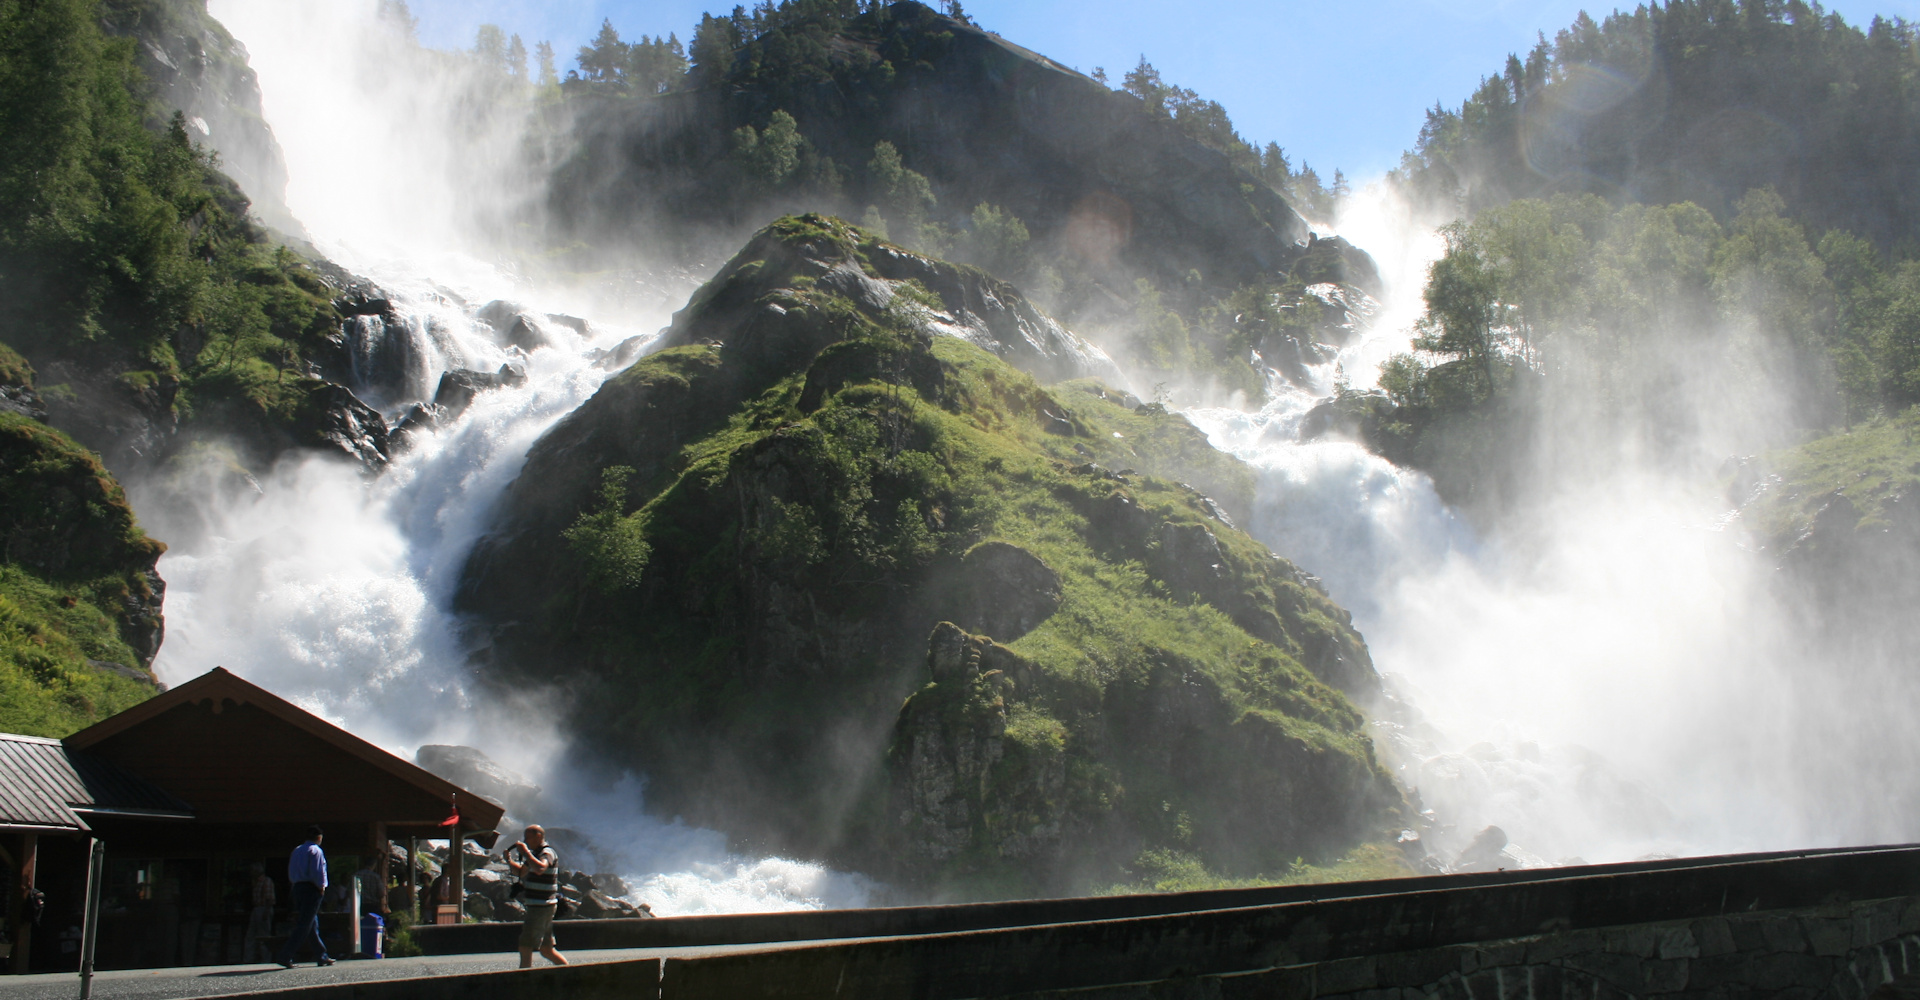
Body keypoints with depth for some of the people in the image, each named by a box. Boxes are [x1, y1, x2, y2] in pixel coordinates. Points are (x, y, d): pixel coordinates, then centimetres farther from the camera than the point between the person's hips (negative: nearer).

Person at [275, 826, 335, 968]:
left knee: (313, 925, 13)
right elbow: (317, 871, -17)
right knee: (304, 926, -8)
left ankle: (323, 956, 17)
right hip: (311, 889, -8)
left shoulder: (297, 850, 16)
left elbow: (291, 874, 15)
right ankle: (286, 956, -13)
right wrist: (321, 887, -7)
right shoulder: (316, 851, -9)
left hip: (298, 887, 8)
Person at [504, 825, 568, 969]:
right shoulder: (535, 853, 18)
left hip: (542, 907, -10)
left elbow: (539, 869, -36)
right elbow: (521, 872, 25)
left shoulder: (547, 853, -14)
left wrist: (525, 852, -30)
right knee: (547, 950, 13)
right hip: (537, 907, 10)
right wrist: (509, 861, 8)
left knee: (525, 948, -10)